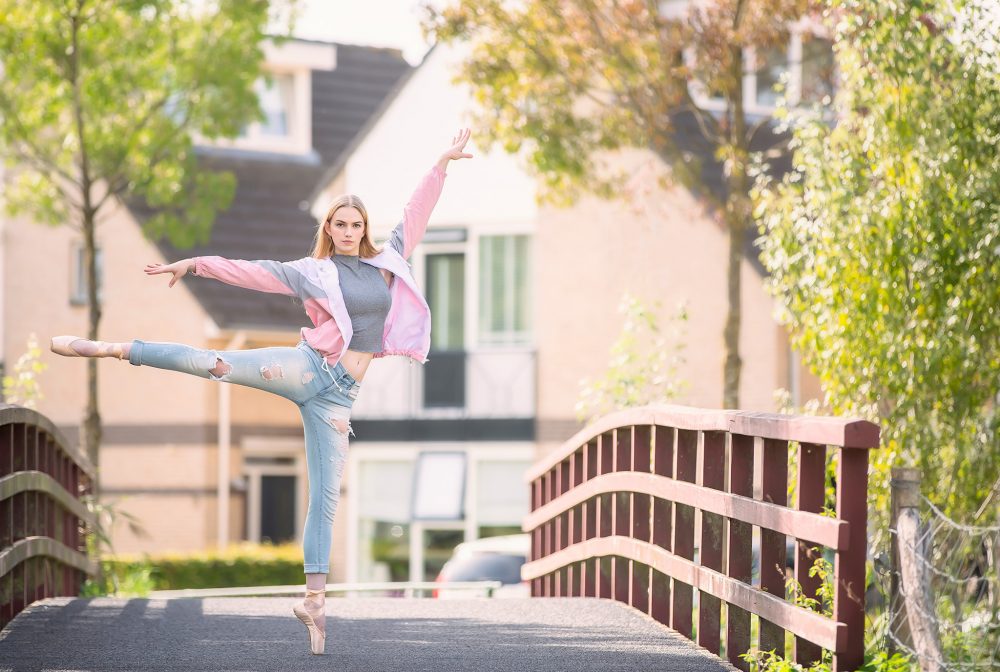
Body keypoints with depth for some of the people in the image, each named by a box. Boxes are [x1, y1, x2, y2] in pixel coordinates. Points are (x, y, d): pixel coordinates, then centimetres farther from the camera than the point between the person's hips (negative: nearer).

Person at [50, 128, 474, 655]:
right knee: (217, 364, -23)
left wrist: (443, 163, 19)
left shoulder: (388, 261, 13)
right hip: (309, 368, -3)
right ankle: (114, 349, -19)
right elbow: (253, 271, -2)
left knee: (326, 497, 0)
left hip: (338, 396, 3)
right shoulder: (313, 273, 3)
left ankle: (314, 598, -4)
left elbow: (415, 214, 18)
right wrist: (195, 264, -10)